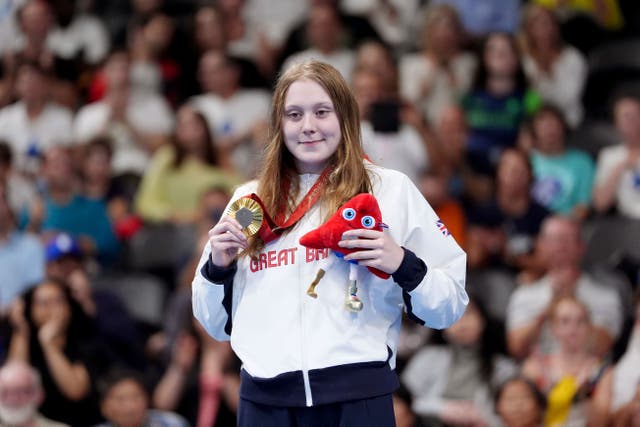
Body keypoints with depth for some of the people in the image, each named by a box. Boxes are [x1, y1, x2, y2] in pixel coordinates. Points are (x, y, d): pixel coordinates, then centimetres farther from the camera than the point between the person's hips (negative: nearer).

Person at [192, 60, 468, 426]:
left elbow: (450, 306, 4)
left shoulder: (392, 189, 5)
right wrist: (218, 268, 3)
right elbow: (218, 324, 21)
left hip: (358, 396, -3)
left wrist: (403, 266, -13)